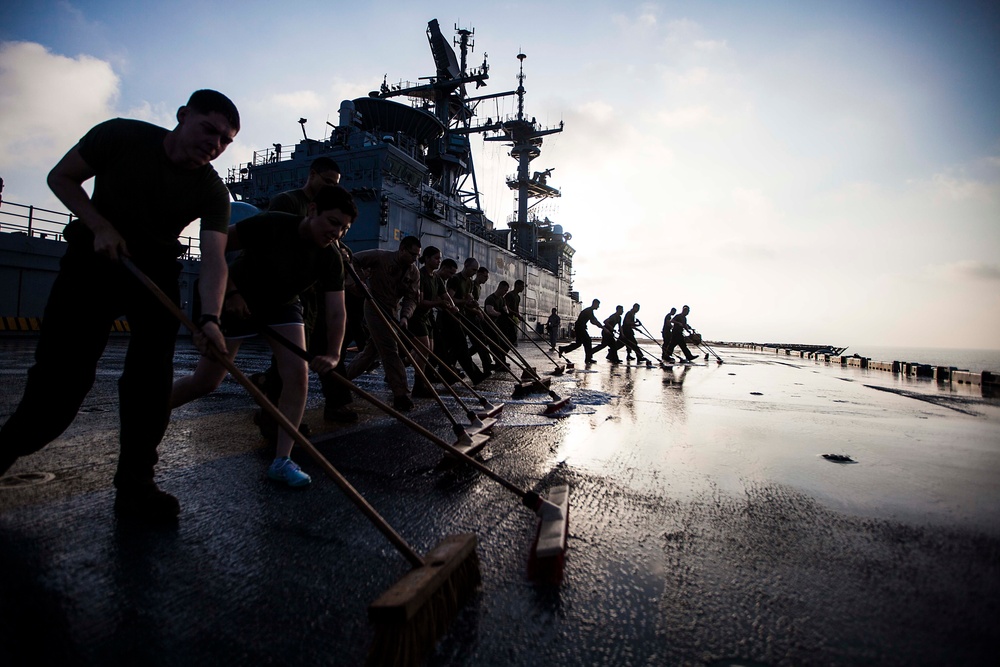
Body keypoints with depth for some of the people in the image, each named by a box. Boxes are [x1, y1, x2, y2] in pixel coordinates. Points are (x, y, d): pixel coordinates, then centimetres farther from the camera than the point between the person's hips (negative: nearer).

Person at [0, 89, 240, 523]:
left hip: (156, 270, 1)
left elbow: (213, 259, -25)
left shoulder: (212, 192, -12)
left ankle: (134, 483, 1)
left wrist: (209, 318, -41)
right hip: (92, 258, -1)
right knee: (61, 374, -6)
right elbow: (61, 178, 0)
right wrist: (101, 227, -17)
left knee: (150, 375, -10)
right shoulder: (121, 135, -11)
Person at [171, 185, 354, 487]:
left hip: (283, 305, 3)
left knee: (298, 374, -15)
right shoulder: (271, 225, -28)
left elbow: (336, 311, -23)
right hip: (239, 300, -3)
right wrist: (231, 292, -18)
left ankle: (281, 460, -5)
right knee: (205, 382, 1)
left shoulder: (331, 259, -19)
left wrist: (333, 354, -37)